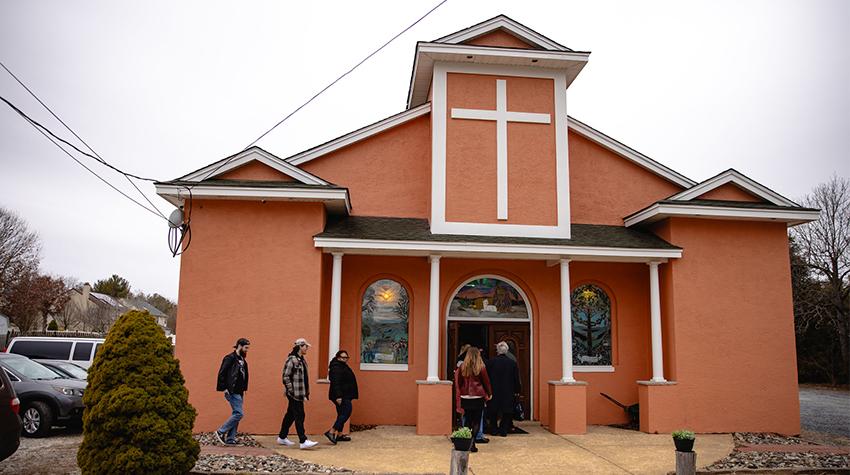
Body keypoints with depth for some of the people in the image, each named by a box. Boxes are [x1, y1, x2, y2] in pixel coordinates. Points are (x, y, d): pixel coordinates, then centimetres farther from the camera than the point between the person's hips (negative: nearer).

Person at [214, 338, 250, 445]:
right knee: (239, 413, -12)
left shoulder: (242, 360, 16)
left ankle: (230, 439, 14)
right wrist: (225, 388, -16)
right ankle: (221, 432, -1)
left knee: (236, 414, 9)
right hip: (232, 392, -9)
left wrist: (244, 389, 14)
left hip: (239, 392, 9)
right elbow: (222, 374, -14)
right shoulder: (230, 358, -10)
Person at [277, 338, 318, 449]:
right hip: (294, 394, -9)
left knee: (290, 415, 16)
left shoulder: (302, 360, 14)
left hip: (300, 394, 9)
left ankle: (282, 437, 26)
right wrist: (291, 390, -16)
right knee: (299, 416, -9)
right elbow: (286, 377, -15)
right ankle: (303, 441, -8)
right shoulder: (291, 360, -13)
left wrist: (305, 393, 16)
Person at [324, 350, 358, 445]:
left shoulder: (344, 367, 18)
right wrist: (338, 396, -28)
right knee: (346, 413, -15)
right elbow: (335, 383, -23)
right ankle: (331, 432, -17)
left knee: (342, 414, 13)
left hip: (345, 396, 11)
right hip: (341, 396, -11)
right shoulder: (336, 368, -15)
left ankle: (339, 435, 18)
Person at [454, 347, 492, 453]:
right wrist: (489, 393, 18)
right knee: (476, 421, 3)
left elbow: (458, 383, 7)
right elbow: (486, 381, 3)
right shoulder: (481, 367, -7)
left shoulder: (462, 367, 0)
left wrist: (459, 395, 18)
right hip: (478, 397, -3)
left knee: (467, 420, 13)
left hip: (465, 398, 3)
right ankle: (472, 443, -1)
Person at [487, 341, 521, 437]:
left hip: (494, 392, 0)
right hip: (508, 392, 0)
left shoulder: (491, 362, -9)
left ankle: (494, 430, 16)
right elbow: (516, 379, 2)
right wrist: (516, 390, 9)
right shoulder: (513, 363, -4)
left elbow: (486, 377, 0)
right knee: (506, 413, 8)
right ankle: (504, 431, 7)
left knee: (493, 412, 12)